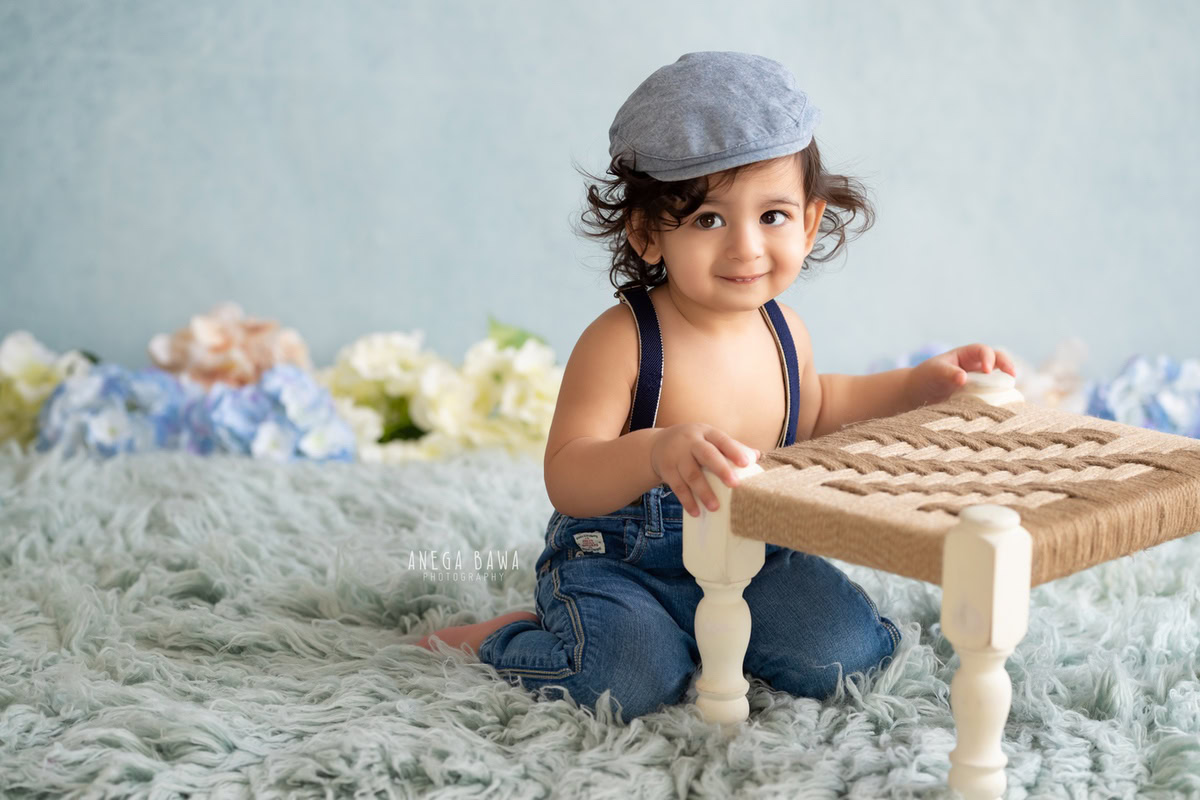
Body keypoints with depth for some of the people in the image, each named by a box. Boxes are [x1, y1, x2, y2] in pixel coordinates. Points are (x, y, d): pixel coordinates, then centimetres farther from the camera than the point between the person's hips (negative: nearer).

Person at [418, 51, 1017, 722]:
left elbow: (809, 414, 24)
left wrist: (924, 384, 14)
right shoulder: (621, 341, -22)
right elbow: (566, 479, -30)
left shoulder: (783, 332, 1)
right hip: (617, 562, -5)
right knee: (636, 684, -28)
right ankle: (498, 638, 3)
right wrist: (658, 453, -49)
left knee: (842, 654, -14)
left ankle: (706, 631, 13)